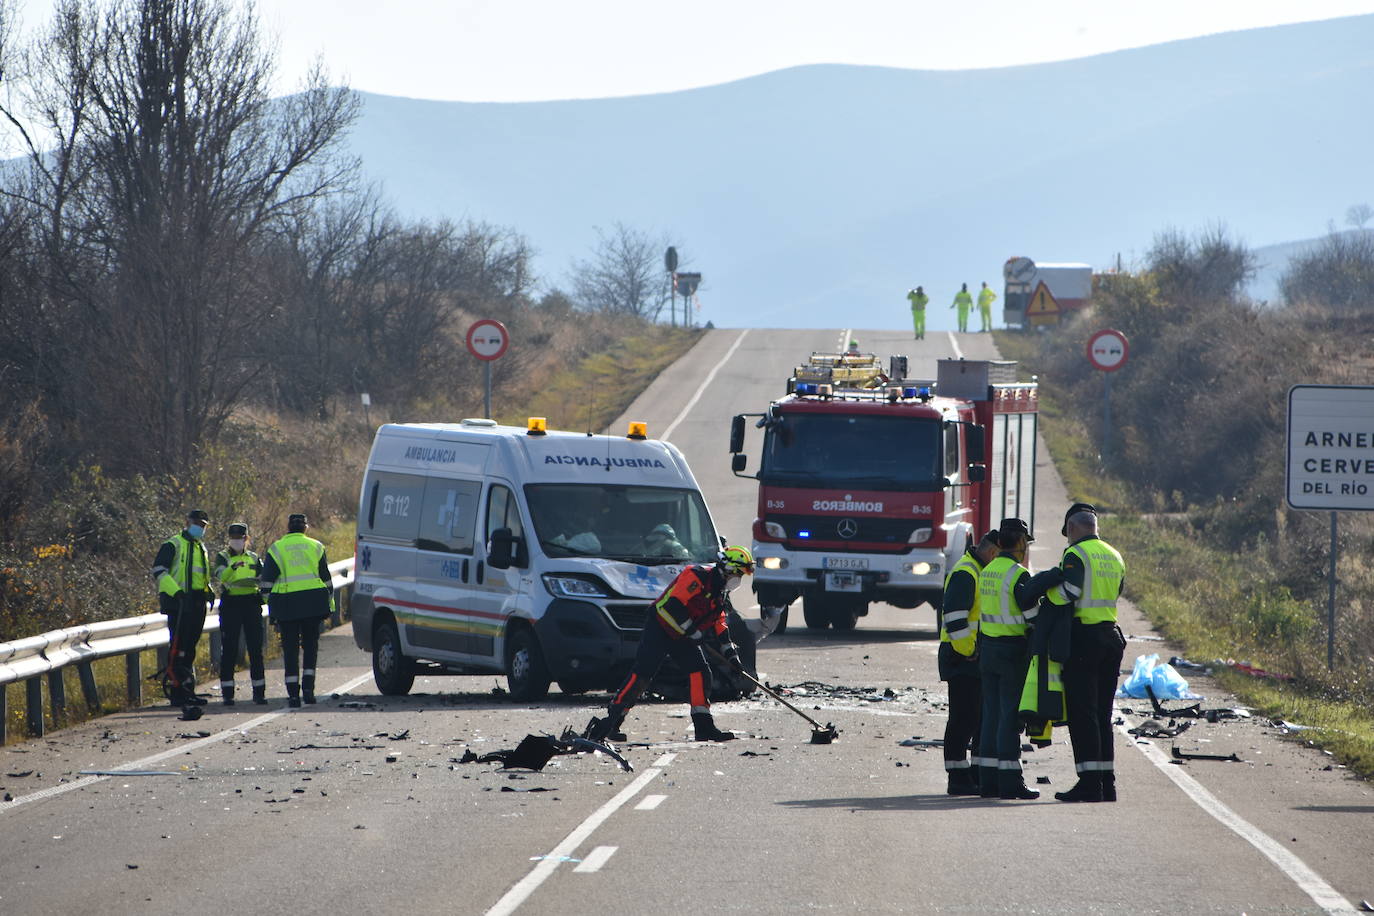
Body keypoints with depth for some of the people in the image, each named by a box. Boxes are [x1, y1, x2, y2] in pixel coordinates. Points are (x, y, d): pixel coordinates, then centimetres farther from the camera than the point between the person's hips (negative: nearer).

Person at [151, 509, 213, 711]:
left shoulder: (201, 548, 23)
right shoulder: (173, 545, -3)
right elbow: (158, 571, -12)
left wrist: (208, 590, 15)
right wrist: (176, 592, -23)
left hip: (197, 603, 8)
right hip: (178, 602, -8)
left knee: (189, 649, 12)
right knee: (178, 648, -12)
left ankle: (188, 691, 17)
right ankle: (176, 693, -14)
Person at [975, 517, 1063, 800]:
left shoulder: (987, 572, 11)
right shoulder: (1018, 574, -14)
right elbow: (1032, 614, -21)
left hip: (988, 648, 8)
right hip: (1013, 650, -7)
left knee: (991, 713, 9)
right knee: (1010, 715, -6)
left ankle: (988, 780, 9)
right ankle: (1009, 782, -7)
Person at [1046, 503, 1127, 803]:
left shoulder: (1076, 554, -10)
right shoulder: (1114, 556, 15)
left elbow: (1067, 593, -22)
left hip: (1083, 637, -7)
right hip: (1112, 637, 7)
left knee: (1082, 713, -6)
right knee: (1102, 713, 12)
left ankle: (1089, 783, -10)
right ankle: (1107, 782, 11)